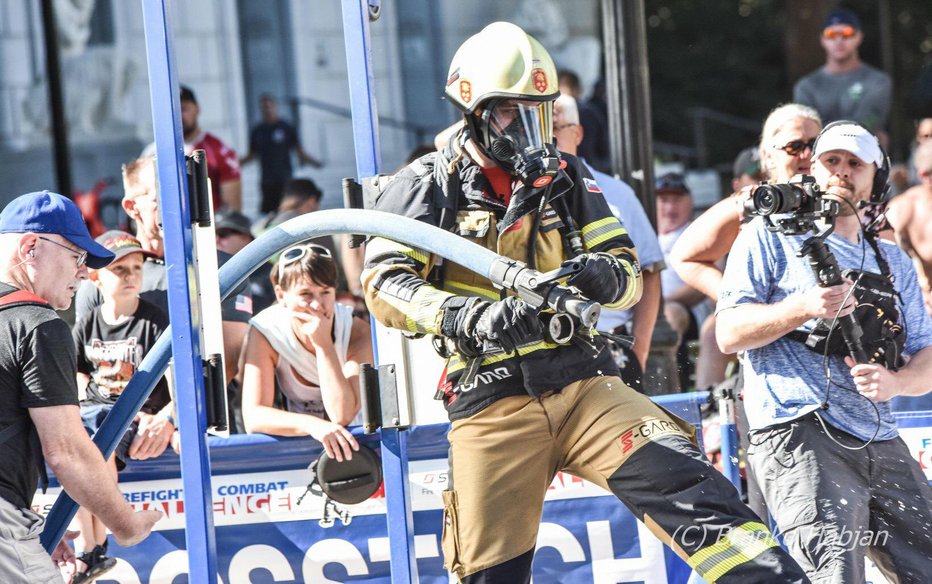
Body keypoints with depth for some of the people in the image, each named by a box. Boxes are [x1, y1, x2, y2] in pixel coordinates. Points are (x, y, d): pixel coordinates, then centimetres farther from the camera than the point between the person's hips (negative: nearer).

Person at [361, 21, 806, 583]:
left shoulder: (565, 177, 14)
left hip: (584, 385, 2)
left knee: (687, 486, -18)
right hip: (492, 405, -2)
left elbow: (630, 271, 12)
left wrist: (603, 274, -15)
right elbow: (386, 283, -9)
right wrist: (470, 317, -27)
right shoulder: (427, 187, 3)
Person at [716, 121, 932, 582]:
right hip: (799, 434, -6)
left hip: (881, 443, 6)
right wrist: (804, 307, -16)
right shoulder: (771, 237, 9)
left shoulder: (894, 263, 24)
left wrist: (895, 382, -7)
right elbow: (730, 334, -1)